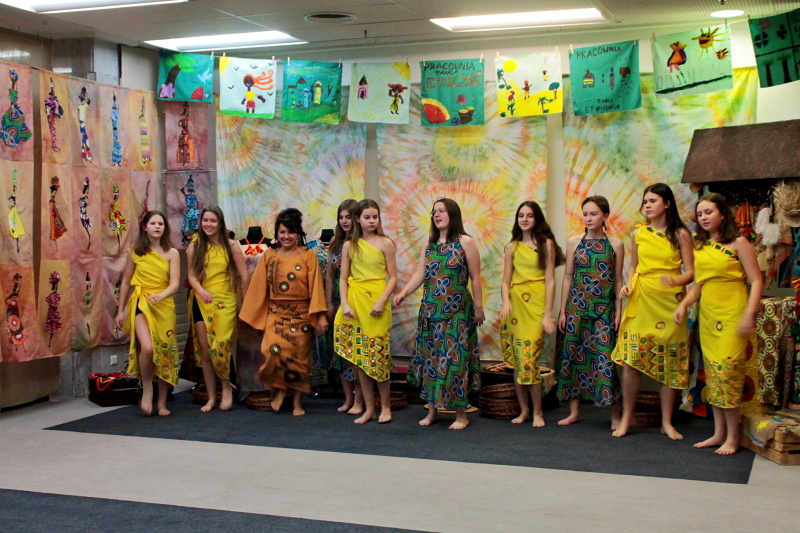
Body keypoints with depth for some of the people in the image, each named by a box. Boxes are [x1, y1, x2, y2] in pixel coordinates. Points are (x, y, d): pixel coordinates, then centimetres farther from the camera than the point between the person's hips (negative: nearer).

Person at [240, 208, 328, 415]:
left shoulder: (308, 256, -2)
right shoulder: (269, 256, 5)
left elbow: (316, 287, -6)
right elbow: (258, 287, 5)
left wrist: (321, 315, -12)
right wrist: (252, 315, 4)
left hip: (301, 315, -1)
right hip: (275, 314, 1)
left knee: (299, 357, 4)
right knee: (273, 350, -18)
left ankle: (298, 401, 19)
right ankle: (280, 389, 7)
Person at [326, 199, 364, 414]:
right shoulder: (335, 242, 9)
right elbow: (330, 274, 11)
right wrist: (329, 303, 7)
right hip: (339, 300, 6)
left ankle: (358, 400, 6)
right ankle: (348, 398, 18)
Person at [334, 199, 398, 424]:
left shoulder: (385, 243, 1)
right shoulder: (349, 245, 9)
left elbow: (393, 277, -1)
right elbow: (343, 278, 8)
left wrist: (382, 301, -14)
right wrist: (345, 304, -5)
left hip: (376, 301, -3)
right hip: (355, 302, 3)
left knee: (378, 354, -3)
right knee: (359, 355, 5)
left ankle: (385, 407, 11)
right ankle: (369, 408, 14)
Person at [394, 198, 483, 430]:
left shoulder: (465, 242, -4)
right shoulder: (429, 243, 10)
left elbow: (475, 278, -4)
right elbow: (420, 274, 5)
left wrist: (478, 307, -4)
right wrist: (404, 292, -10)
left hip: (456, 312, -5)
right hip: (430, 310, 5)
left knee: (454, 358, -4)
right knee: (430, 357, 7)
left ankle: (461, 415, 5)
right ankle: (432, 410, 17)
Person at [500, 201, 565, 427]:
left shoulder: (546, 244, 2)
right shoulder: (512, 247, 12)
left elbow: (550, 281, -2)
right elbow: (505, 281, 9)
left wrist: (548, 315, -9)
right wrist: (506, 301, -12)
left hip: (536, 304, -4)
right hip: (515, 304, 4)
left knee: (529, 359, -11)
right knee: (517, 361, 4)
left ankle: (538, 412, 2)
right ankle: (523, 410, 15)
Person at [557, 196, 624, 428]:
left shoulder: (615, 244, 2)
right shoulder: (574, 242, 5)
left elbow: (618, 280, 4)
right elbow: (568, 277, 7)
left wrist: (619, 312, -1)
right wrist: (562, 311, 4)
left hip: (604, 308, -2)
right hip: (577, 306, 2)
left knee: (606, 357, -6)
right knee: (574, 355, 5)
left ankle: (615, 415, 1)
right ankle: (574, 411, 16)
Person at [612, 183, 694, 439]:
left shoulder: (680, 234, 0)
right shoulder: (638, 233, 8)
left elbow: (690, 271, -2)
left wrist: (675, 280, -22)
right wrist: (627, 285, -2)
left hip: (669, 302, -2)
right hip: (640, 300, 2)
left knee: (669, 361, 2)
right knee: (631, 358, -5)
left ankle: (667, 421, 13)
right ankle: (626, 418, 6)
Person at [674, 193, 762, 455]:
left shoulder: (738, 243, -4)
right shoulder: (700, 247, 12)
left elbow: (756, 281, -7)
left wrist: (749, 314, -17)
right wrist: (683, 305, 2)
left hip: (731, 316, -6)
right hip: (707, 315, 6)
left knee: (727, 371, -8)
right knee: (712, 374, 8)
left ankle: (732, 437, 0)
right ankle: (719, 433, 17)